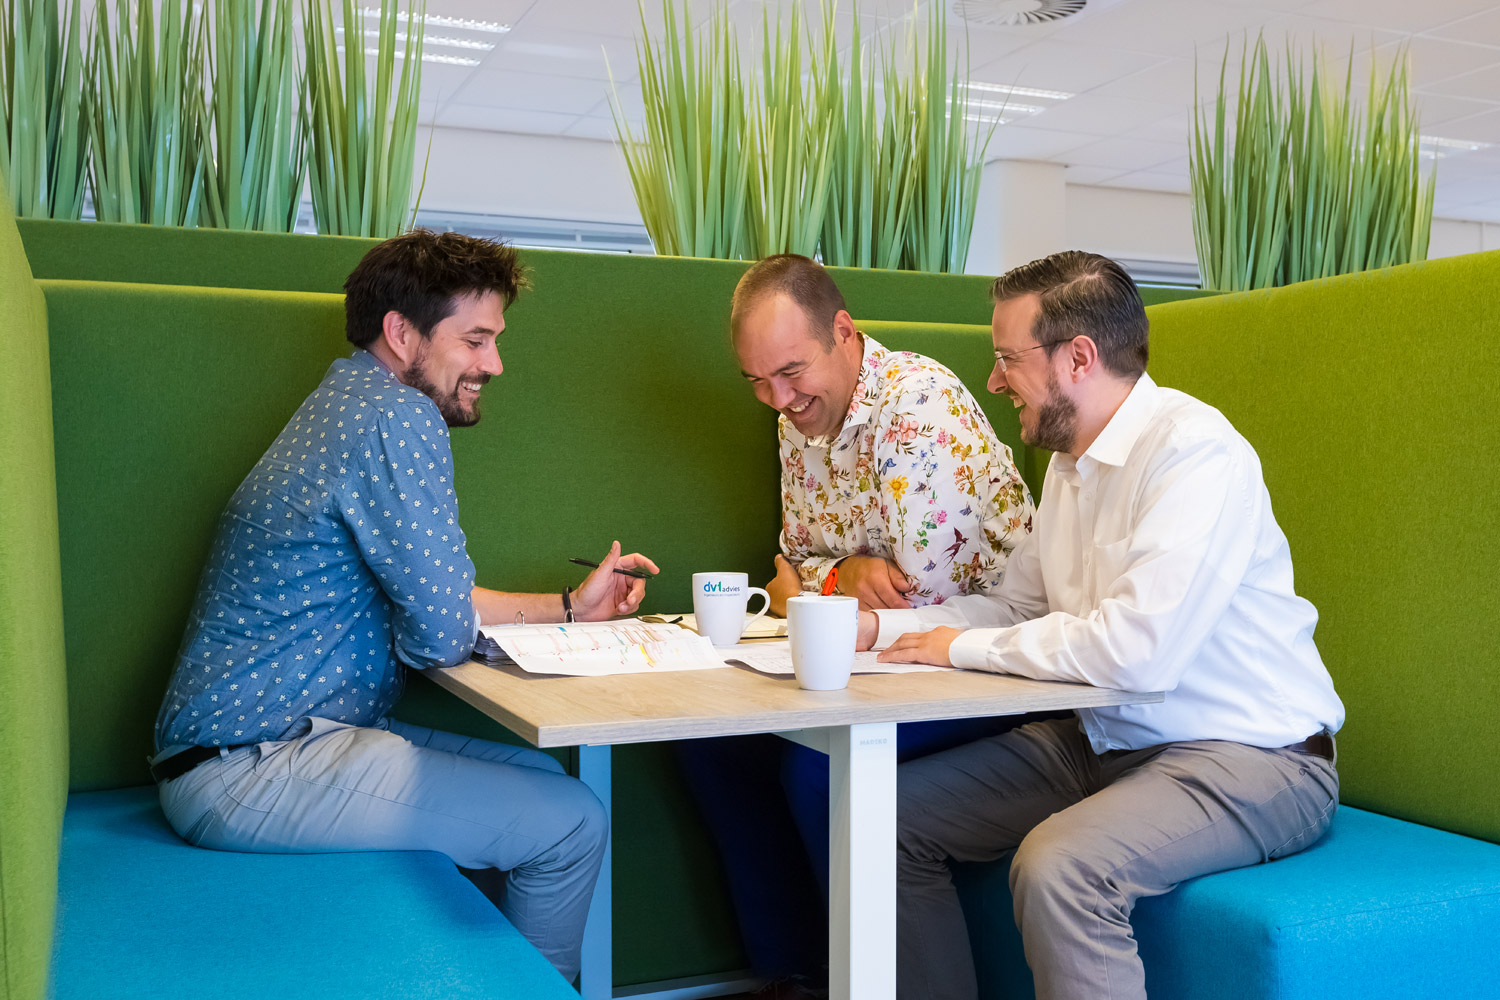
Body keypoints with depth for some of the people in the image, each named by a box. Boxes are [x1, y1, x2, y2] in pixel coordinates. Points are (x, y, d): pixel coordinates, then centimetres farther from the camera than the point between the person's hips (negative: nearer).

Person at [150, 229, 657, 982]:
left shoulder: (351, 404, 16)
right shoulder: (398, 419, -18)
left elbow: (424, 600, 22)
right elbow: (443, 634, -21)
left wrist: (569, 607, 19)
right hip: (249, 771, -11)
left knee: (540, 777, 16)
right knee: (573, 822, -10)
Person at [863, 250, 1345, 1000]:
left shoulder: (1194, 451, -21)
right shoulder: (1071, 461, 9)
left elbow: (1137, 650, -31)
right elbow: (1016, 605, 16)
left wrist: (965, 647, -17)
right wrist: (879, 627, 2)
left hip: (1247, 758, -9)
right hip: (1104, 742, 9)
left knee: (1057, 867, -35)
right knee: (893, 813, 3)